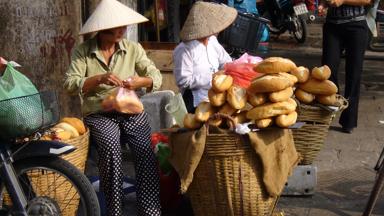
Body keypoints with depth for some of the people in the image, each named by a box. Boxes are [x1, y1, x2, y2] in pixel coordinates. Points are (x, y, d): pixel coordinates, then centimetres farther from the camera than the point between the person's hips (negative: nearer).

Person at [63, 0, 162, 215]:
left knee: (145, 152, -26)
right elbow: (70, 84, -10)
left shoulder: (133, 48, 6)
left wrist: (141, 81, -18)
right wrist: (99, 79, -25)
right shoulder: (83, 51, 0)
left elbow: (156, 78, 4)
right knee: (111, 147, -33)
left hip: (132, 111, 2)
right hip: (99, 115, -2)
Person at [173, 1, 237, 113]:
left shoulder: (212, 40, 7)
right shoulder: (184, 50, -15)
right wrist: (212, 78, -18)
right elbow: (183, 81, -17)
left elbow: (226, 62, 17)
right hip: (197, 101, -7)